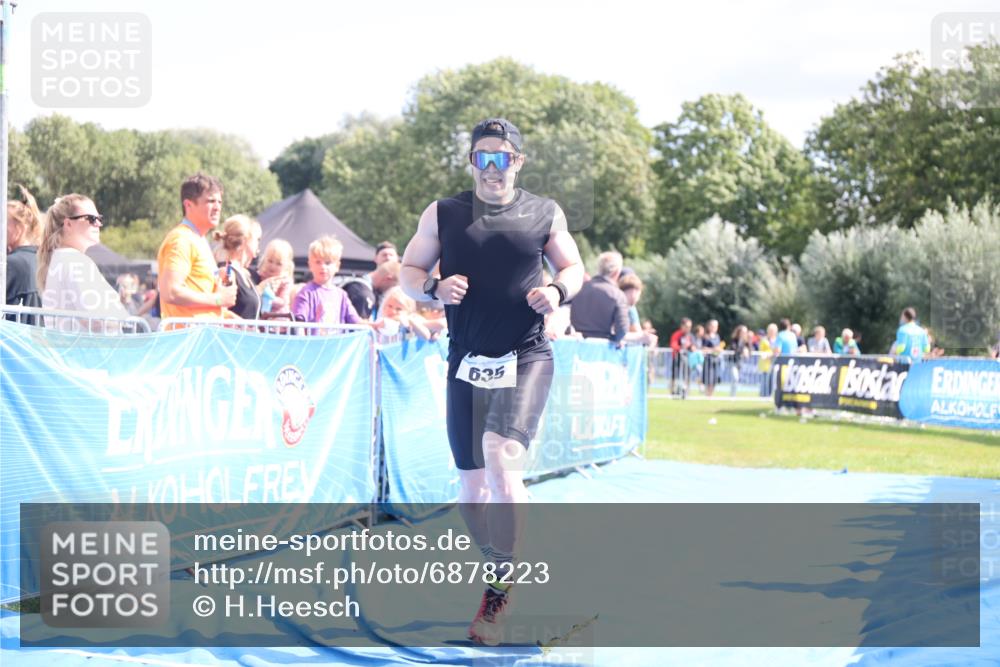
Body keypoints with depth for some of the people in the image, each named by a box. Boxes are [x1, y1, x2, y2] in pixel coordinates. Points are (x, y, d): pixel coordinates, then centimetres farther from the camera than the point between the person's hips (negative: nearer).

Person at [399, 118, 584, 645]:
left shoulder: (545, 214, 5)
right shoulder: (442, 214, 7)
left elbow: (573, 268, 15)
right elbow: (408, 271, 9)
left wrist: (558, 291, -7)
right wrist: (435, 289, -12)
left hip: (526, 357, -3)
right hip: (466, 360, 3)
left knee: (502, 457, -23)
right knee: (471, 484, 6)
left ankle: (500, 588, -12)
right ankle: (501, 573, 28)